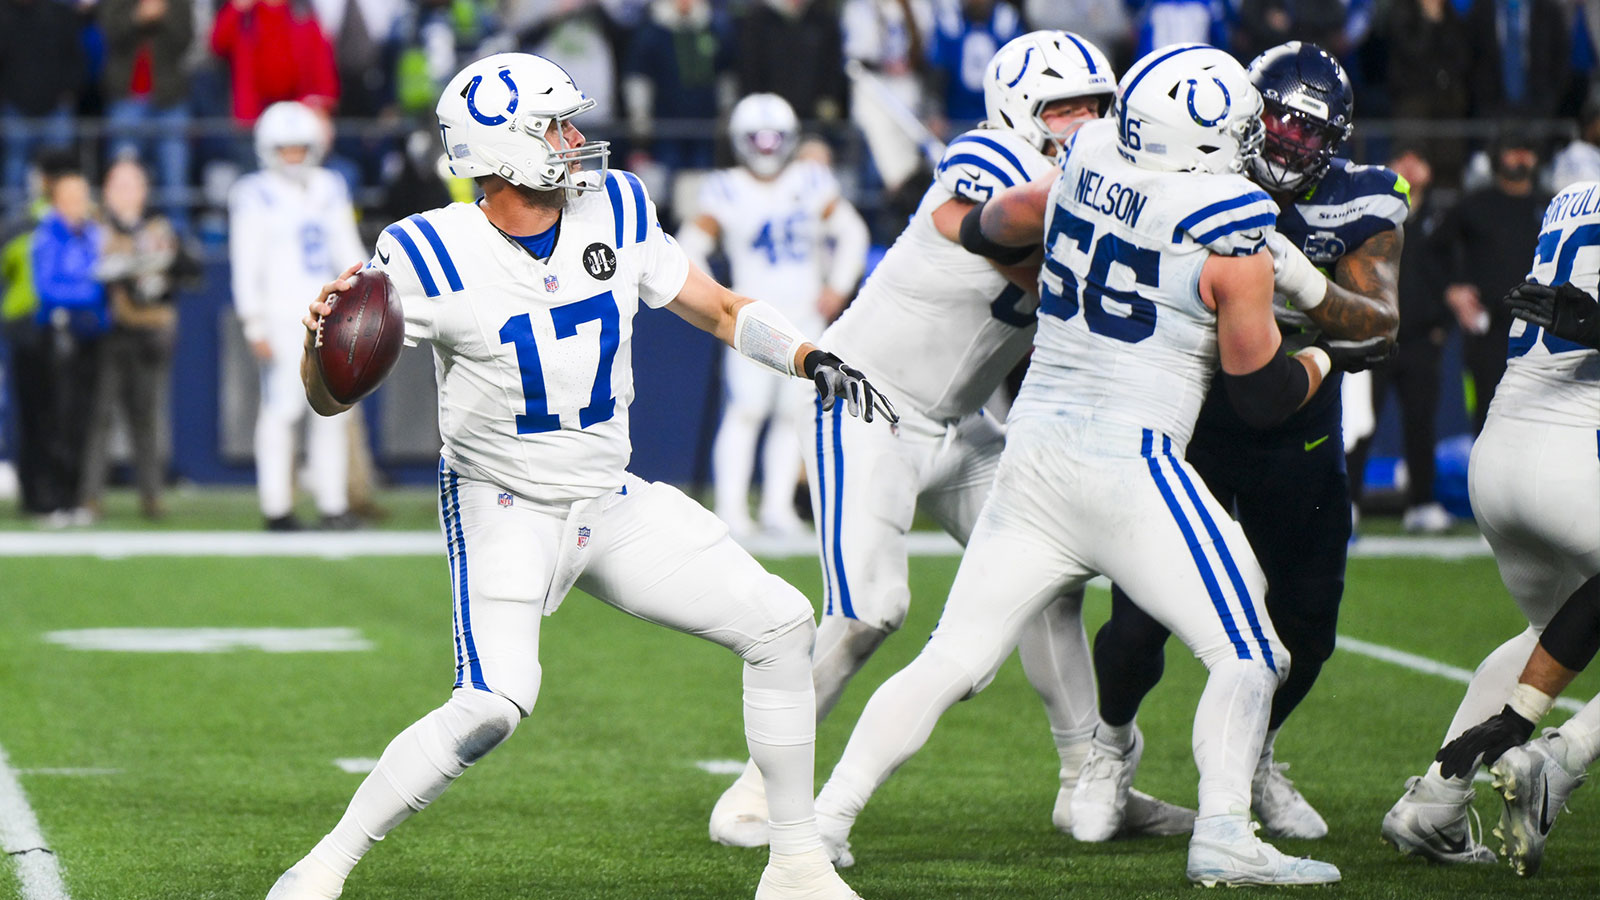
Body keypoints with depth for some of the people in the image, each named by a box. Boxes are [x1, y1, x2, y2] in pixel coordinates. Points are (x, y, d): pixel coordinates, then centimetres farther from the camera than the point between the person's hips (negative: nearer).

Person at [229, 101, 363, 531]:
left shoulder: (330, 190, 13)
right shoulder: (257, 197, -5)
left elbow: (349, 253, 18)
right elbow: (246, 265, -7)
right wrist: (255, 325, -11)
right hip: (282, 318, -6)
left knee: (332, 410, 5)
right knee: (281, 407, -7)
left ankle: (333, 505, 9)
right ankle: (276, 507, -4)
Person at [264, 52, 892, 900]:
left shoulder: (614, 212, -3)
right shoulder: (431, 257, -17)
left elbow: (719, 309, 9)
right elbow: (328, 397, -13)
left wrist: (812, 359, -7)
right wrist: (323, 336, -36)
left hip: (610, 503, 6)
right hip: (503, 507, -6)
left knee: (779, 624, -1)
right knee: (495, 703, -27)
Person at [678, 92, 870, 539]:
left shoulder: (810, 183, 7)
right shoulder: (727, 191, -3)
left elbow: (852, 233, 17)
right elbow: (690, 248, 0)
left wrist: (838, 286, 8)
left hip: (806, 316, 4)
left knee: (793, 413, 3)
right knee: (746, 409, -14)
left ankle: (778, 505, 10)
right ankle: (731, 507, -14)